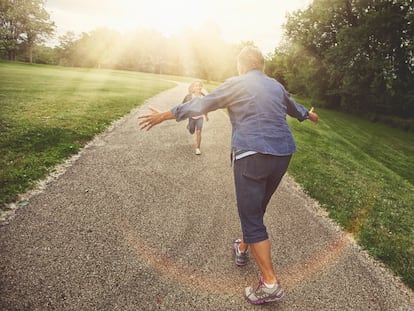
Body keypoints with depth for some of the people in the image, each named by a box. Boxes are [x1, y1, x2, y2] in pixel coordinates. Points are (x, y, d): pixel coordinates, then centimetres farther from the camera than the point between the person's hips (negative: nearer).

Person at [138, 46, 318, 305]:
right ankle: (243, 248, 41)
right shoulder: (276, 86, 18)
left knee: (252, 217, -1)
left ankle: (271, 283, 2)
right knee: (256, 208, 22)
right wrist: (309, 115, 58)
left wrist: (164, 115, 8)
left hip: (252, 155, -7)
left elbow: (200, 104, 0)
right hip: (283, 154, 7)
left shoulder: (235, 84, 0)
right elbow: (293, 107, 36)